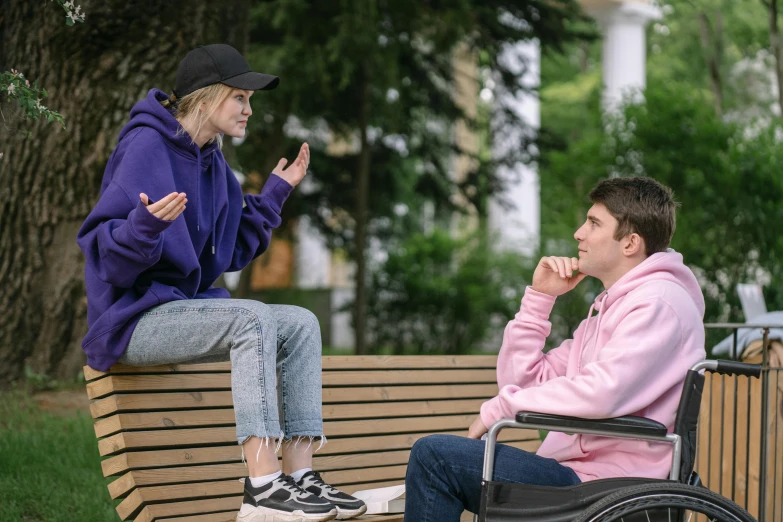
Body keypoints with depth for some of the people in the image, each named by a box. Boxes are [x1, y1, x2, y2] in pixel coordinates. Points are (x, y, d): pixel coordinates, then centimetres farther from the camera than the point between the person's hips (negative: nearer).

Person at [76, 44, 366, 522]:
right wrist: (147, 223, -37)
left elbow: (232, 253, 19)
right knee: (253, 317, -30)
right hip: (131, 317, -9)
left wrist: (275, 193, 14)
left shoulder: (214, 163, 13)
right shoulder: (147, 145, -14)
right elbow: (102, 248, -17)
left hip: (184, 308, 9)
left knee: (301, 324, -3)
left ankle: (299, 475, -9)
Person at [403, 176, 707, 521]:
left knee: (434, 455, -15)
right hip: (580, 474, 10)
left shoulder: (658, 301, -11)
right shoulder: (610, 309, 20)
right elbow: (523, 381, 15)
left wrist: (501, 407, -15)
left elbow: (602, 393, -27)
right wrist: (540, 296, 7)